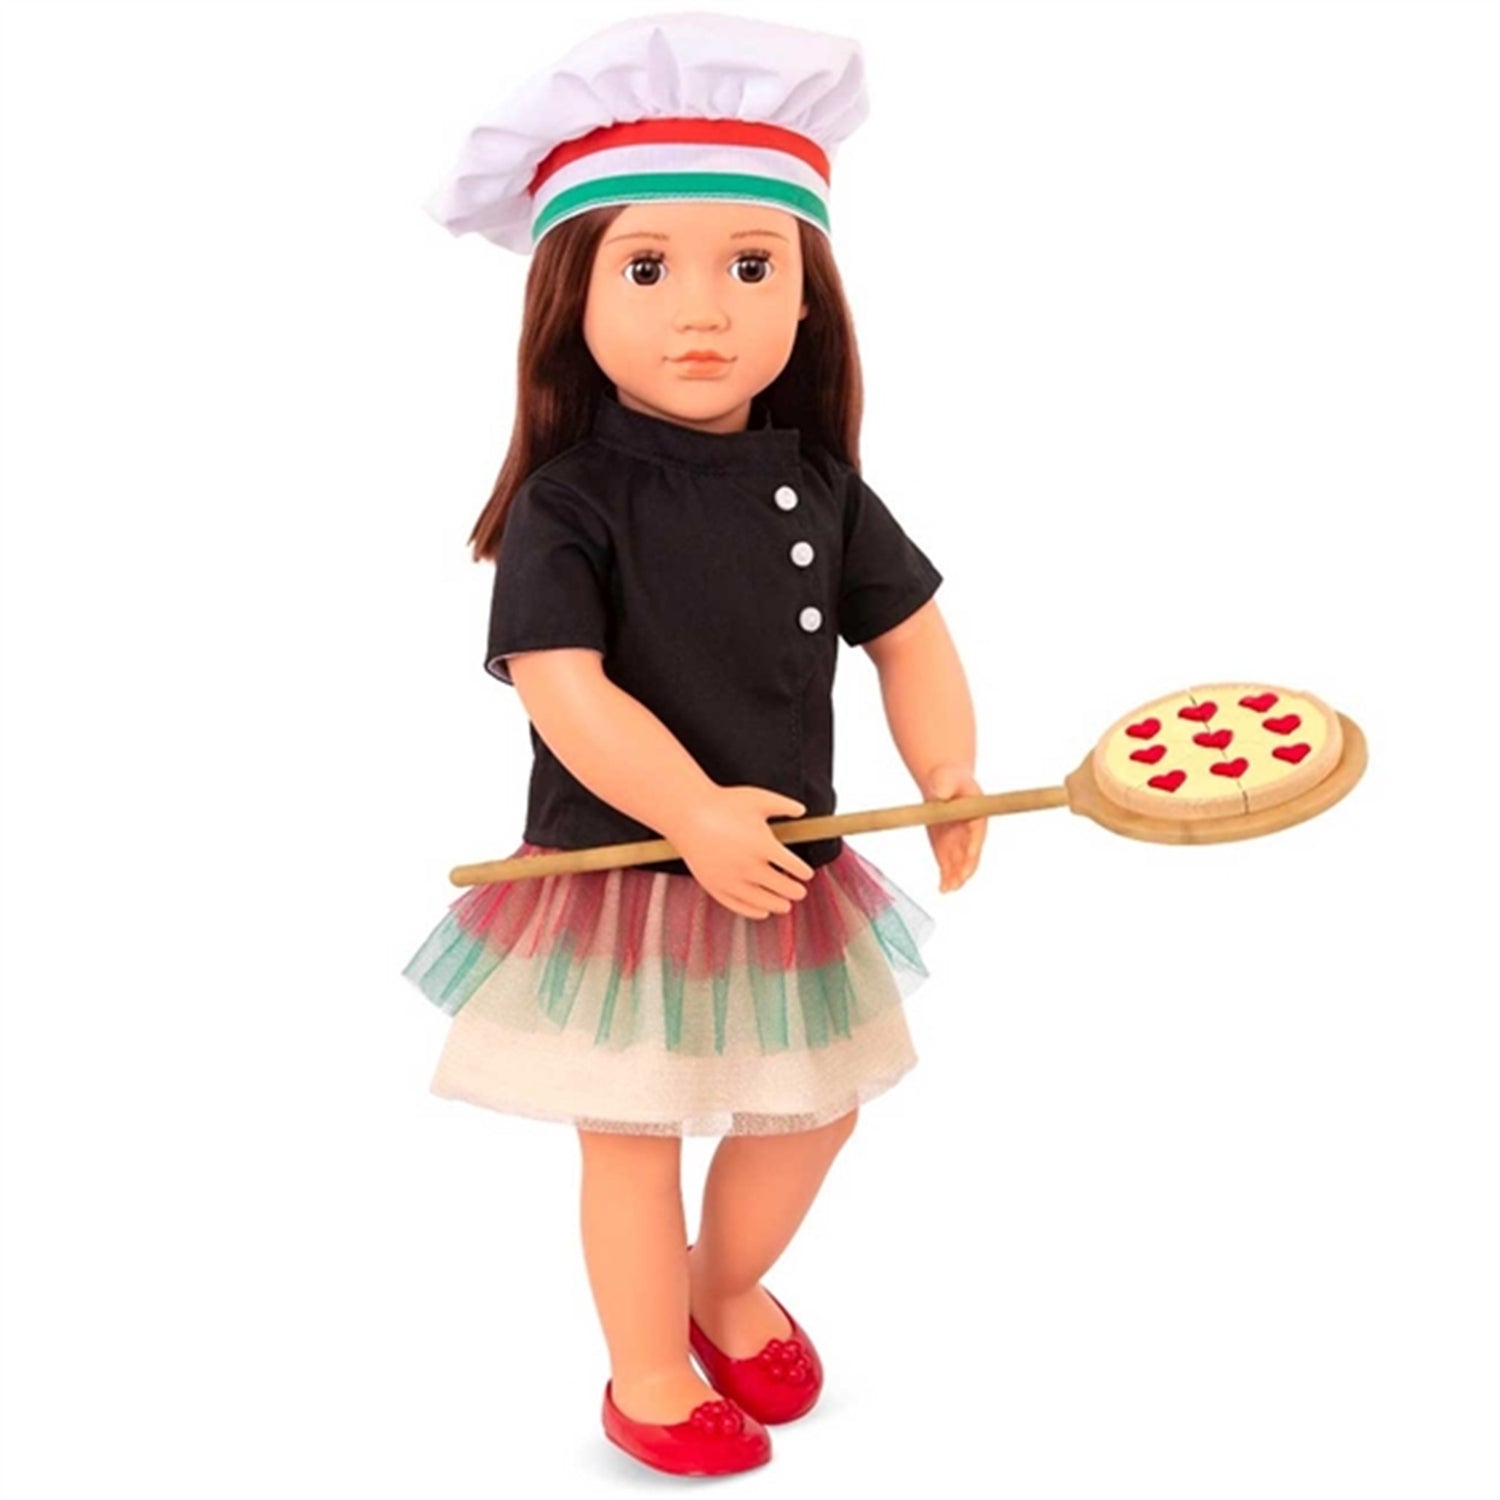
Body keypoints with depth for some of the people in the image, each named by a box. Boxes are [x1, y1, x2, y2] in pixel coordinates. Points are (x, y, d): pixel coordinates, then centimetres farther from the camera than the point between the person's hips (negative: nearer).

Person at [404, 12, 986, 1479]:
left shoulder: (817, 481, -3)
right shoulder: (571, 501, -17)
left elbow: (906, 630, 4)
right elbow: (558, 684, -24)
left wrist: (951, 779, -9)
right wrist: (696, 816, -28)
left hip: (790, 870, 5)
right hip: (622, 871, -5)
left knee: (811, 1111, 19)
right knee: (632, 1135, 9)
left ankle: (728, 1289, 47)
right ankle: (648, 1371, 32)